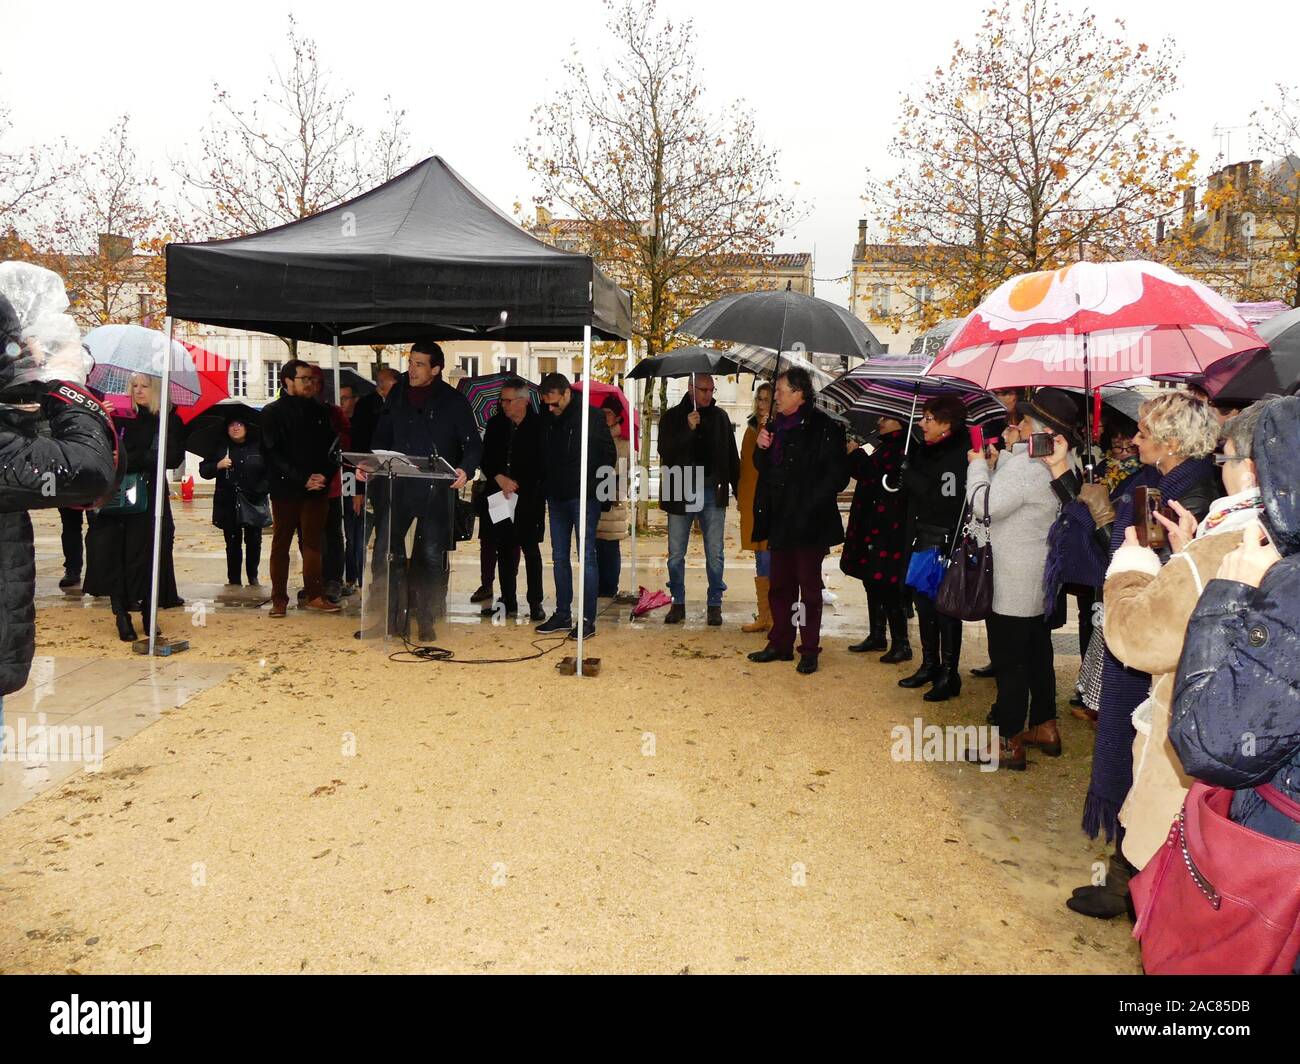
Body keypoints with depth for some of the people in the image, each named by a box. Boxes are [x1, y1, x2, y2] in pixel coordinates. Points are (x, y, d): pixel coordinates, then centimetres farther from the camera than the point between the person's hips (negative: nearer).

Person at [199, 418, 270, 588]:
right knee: (232, 543, 4)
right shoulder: (220, 449, 7)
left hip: (254, 503, -1)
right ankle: (233, 579, 11)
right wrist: (218, 465, -11)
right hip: (228, 505, 1)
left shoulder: (258, 448, 3)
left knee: (253, 542, 2)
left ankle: (253, 577, 16)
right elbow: (203, 470, 8)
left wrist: (260, 490, -9)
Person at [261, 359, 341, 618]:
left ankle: (314, 596, 6)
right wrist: (303, 479, -15)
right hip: (285, 489, -3)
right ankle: (279, 599, 9)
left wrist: (323, 475, -7)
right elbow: (273, 454, -7)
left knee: (313, 543, 3)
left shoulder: (319, 412, 13)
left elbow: (332, 448, 11)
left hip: (316, 489, 3)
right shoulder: (272, 412, 1)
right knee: (281, 545, 4)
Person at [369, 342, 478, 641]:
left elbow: (473, 444, -3)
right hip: (399, 486, 3)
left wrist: (466, 469, -22)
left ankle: (426, 620, 17)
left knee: (431, 556, 4)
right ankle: (394, 617, 9)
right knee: (386, 551, -3)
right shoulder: (397, 397, 8)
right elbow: (383, 439, 14)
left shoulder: (454, 401, -2)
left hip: (438, 490, -3)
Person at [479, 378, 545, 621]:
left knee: (530, 550, -1)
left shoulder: (539, 426, -4)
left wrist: (518, 485, -9)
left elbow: (543, 464, -4)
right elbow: (486, 459, 8)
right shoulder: (495, 424, 8)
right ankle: (508, 602, 14)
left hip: (528, 497, -4)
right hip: (500, 496, 4)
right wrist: (499, 478, -9)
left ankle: (535, 603, 5)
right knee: (504, 549, 6)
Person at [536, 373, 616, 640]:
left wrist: (597, 487, -8)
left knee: (586, 556, -3)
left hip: (584, 497, -6)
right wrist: (545, 488, 8)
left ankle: (588, 619, 1)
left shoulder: (591, 416, -8)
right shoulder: (547, 420, 7)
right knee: (559, 557, 10)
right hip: (557, 498, 6)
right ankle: (562, 614, 19)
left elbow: (609, 455, -4)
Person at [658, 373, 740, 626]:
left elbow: (731, 456, 11)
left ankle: (714, 604, 16)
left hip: (712, 492, 1)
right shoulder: (672, 417, 1)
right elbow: (665, 451, -10)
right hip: (680, 493, -1)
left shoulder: (720, 416, 7)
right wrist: (688, 429, -21)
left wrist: (738, 489, 7)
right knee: (676, 555, 6)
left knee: (714, 555, 5)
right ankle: (678, 603, 20)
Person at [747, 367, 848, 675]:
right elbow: (763, 467, 20)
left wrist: (809, 505, -16)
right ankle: (780, 644, 25)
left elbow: (837, 476, -12)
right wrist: (761, 448, -1)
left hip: (809, 523, -7)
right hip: (780, 521, 7)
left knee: (809, 587, 3)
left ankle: (809, 650, 13)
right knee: (780, 586, 14)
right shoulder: (777, 426, 11)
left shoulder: (824, 428, -12)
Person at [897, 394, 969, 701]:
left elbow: (947, 500, -21)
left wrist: (911, 477, -14)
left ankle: (948, 673, 11)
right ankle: (930, 665, 28)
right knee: (924, 603, 15)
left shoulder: (962, 455, -15)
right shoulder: (925, 451, 9)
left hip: (947, 544, -8)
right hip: (922, 540, 8)